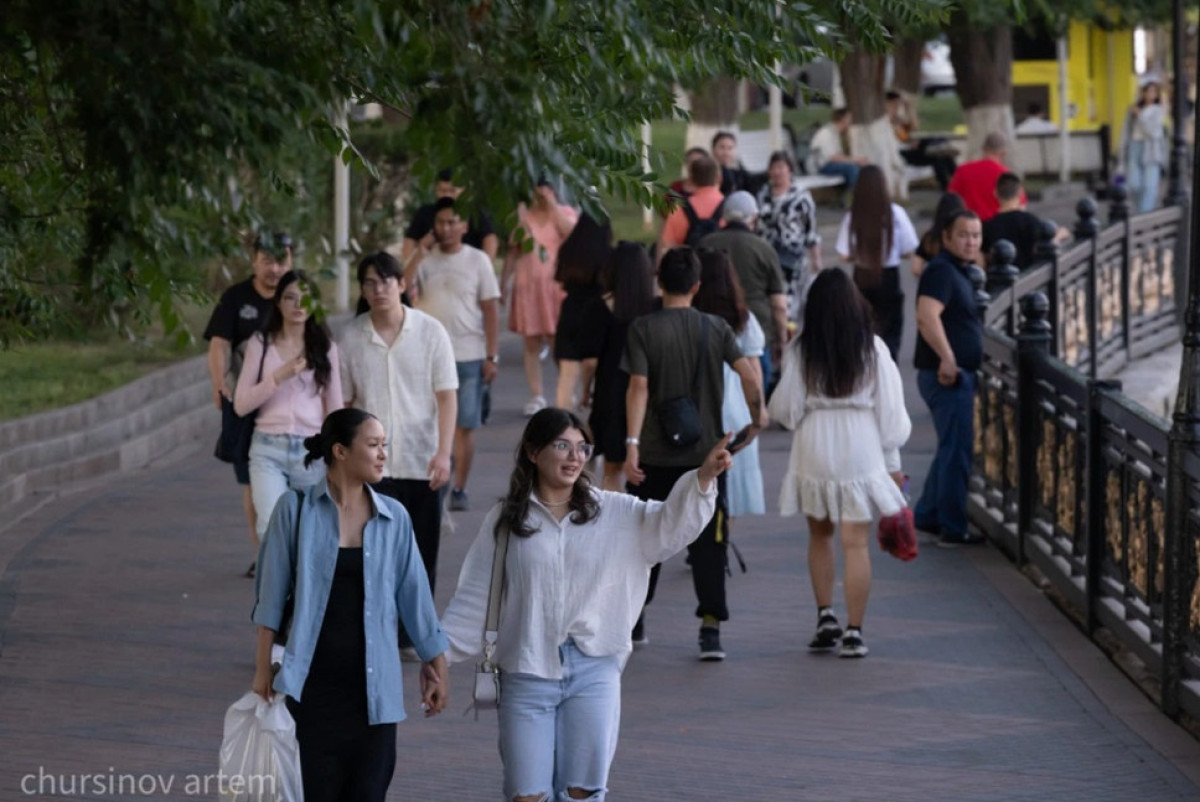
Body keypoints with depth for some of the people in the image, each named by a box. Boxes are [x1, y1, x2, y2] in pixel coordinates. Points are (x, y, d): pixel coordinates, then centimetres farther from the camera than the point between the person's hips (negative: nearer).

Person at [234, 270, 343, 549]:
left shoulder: (326, 349, 8)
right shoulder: (260, 345, 6)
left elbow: (335, 409, 11)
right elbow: (241, 405, 2)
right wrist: (279, 376, -11)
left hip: (312, 451, 1)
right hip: (269, 448, -1)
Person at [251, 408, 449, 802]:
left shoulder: (393, 518, 3)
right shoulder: (296, 509, -4)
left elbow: (413, 593, 8)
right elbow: (271, 591, 0)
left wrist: (436, 665, 10)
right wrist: (262, 666, 0)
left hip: (372, 682, 2)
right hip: (315, 678, -2)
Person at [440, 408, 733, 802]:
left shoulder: (614, 514, 5)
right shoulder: (505, 520, 4)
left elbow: (670, 522, -10)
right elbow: (474, 598, 6)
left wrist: (704, 477, -27)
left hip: (594, 670, 1)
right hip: (527, 671, -1)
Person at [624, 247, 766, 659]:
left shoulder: (643, 328, -5)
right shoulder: (715, 328, -1)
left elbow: (639, 386, -14)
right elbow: (748, 376, -8)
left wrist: (632, 443, -17)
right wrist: (757, 419, 8)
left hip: (655, 455, 0)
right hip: (705, 451, 0)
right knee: (708, 540, 1)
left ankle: (635, 620, 27)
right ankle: (711, 629, -8)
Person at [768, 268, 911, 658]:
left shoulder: (801, 351, -5)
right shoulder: (872, 349, -5)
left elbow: (784, 409, 0)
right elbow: (889, 408, -1)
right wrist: (892, 462, 8)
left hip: (814, 454, 1)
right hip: (861, 453, -1)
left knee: (820, 535, 20)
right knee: (856, 543, 0)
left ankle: (826, 616, 15)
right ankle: (854, 632, -2)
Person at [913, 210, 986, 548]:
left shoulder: (958, 272, 17)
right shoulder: (941, 271, -15)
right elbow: (927, 316, -30)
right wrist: (947, 358, -34)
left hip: (960, 375, 10)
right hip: (948, 376, -10)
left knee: (952, 448, 18)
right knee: (957, 450, -5)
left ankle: (927, 515, 27)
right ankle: (953, 529, 1)